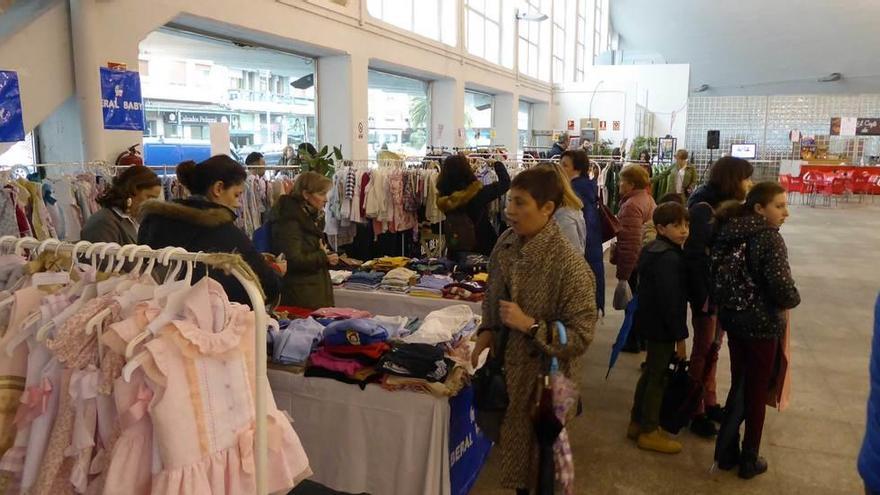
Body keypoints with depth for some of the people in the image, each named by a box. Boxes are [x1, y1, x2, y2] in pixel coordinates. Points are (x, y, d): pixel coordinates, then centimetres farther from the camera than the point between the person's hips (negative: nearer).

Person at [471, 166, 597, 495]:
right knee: (513, 450, 25)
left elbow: (581, 337, -22)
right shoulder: (506, 244, -4)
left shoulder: (569, 266, -26)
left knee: (537, 468, 16)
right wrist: (487, 331, -1)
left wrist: (529, 325, -28)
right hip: (506, 368, 7)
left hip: (542, 379, -6)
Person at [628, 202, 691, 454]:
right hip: (662, 327, -10)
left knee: (651, 372, 20)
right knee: (658, 377, 3)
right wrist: (680, 336, -19)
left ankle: (638, 422, 31)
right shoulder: (670, 258, -23)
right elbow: (671, 301, -25)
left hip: (651, 321, 10)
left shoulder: (652, 249, 9)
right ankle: (649, 432, 16)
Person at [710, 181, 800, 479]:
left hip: (732, 318, 6)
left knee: (738, 385, 20)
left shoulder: (730, 233, 3)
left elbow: (719, 276, 6)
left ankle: (727, 452, 28)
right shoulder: (770, 238, -19)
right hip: (762, 323, -6)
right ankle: (749, 461, 23)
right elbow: (781, 284, -25)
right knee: (757, 392, 10)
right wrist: (791, 301, -5)